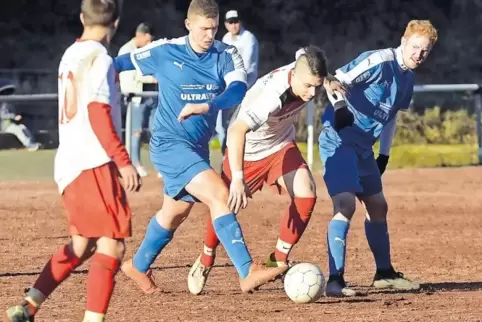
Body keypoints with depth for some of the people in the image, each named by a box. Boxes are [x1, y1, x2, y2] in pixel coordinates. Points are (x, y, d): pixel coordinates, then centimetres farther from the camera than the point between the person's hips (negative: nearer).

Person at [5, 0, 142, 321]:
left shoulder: (71, 54, 15)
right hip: (94, 163, -9)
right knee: (111, 246, -9)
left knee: (82, 244, 18)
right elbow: (97, 113, -18)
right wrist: (123, 161, -20)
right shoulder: (99, 57, -10)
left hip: (69, 162, 9)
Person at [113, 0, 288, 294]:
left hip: (198, 147, 6)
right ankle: (248, 273, -30)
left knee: (175, 213, 22)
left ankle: (139, 267, 45)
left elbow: (238, 90, -22)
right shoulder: (164, 53, -9)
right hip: (170, 145, -6)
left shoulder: (227, 55, -4)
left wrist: (207, 106, -38)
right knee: (220, 195, -22)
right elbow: (119, 63, 6)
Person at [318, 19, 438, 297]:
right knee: (346, 204, -22)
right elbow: (339, 79, -22)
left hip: (364, 146, 10)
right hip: (339, 140, -10)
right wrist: (340, 105, -38)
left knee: (378, 206, 19)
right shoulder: (380, 61, -16)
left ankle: (385, 273, 34)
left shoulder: (407, 79, 11)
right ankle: (336, 279, -23)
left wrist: (385, 153, 22)